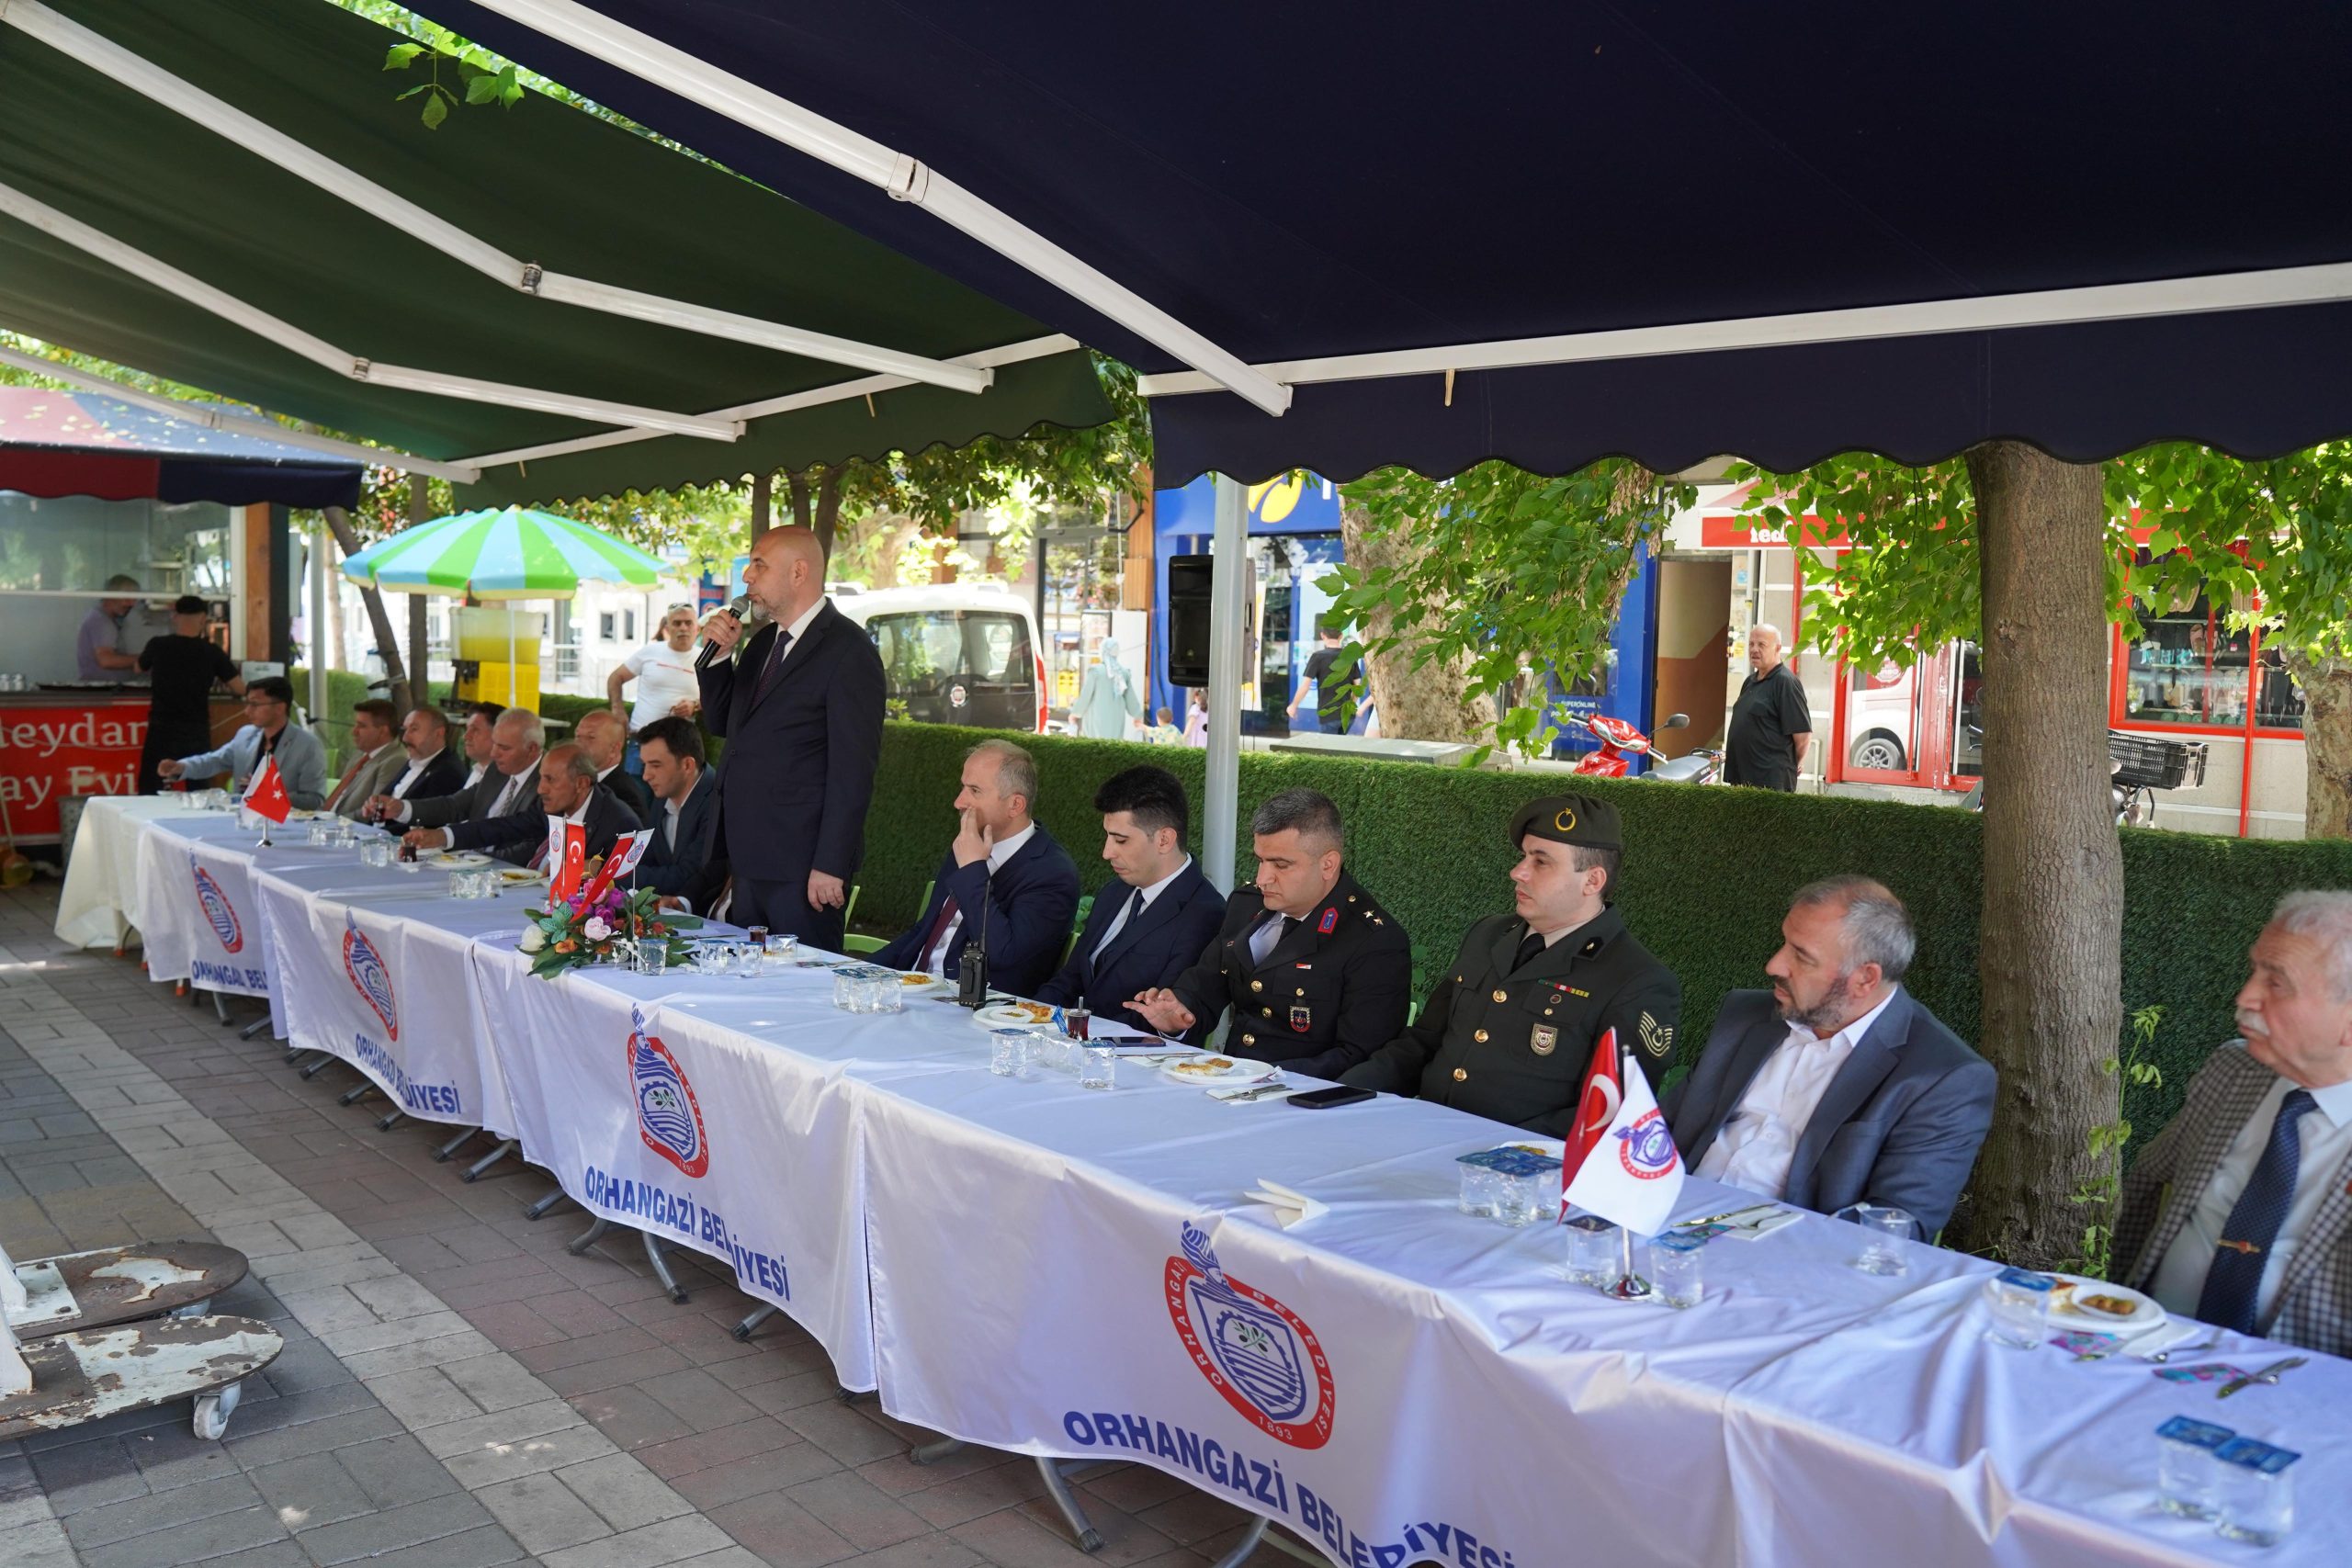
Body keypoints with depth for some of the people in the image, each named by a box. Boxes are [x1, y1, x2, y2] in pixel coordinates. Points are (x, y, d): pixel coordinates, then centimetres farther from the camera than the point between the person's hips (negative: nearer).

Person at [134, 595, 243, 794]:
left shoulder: (157, 646, -2)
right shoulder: (212, 652, -4)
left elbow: (139, 668, 20)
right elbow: (240, 688, 1)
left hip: (161, 735, 0)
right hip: (197, 737, 0)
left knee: (149, 796, 5)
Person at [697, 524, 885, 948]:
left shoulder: (848, 649, -13)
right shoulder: (763, 641, 15)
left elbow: (853, 767, -17)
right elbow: (719, 723, 22)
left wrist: (831, 865, -20)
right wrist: (719, 654, 5)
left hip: (801, 864, -8)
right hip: (751, 858, 9)